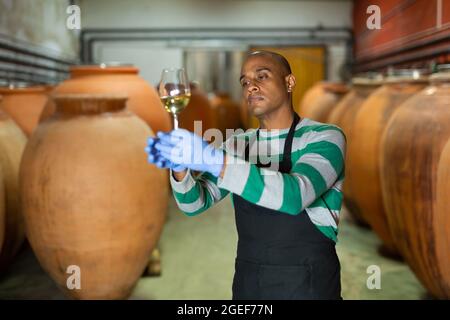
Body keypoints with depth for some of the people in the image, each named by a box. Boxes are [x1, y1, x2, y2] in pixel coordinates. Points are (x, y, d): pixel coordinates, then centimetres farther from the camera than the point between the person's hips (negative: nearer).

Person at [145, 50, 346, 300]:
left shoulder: (324, 138, -10)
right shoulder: (237, 145, 7)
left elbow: (295, 195, -27)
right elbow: (195, 203, -1)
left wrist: (215, 161, -35)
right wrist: (179, 168, -22)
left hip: (307, 286, -4)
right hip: (247, 282, 5)